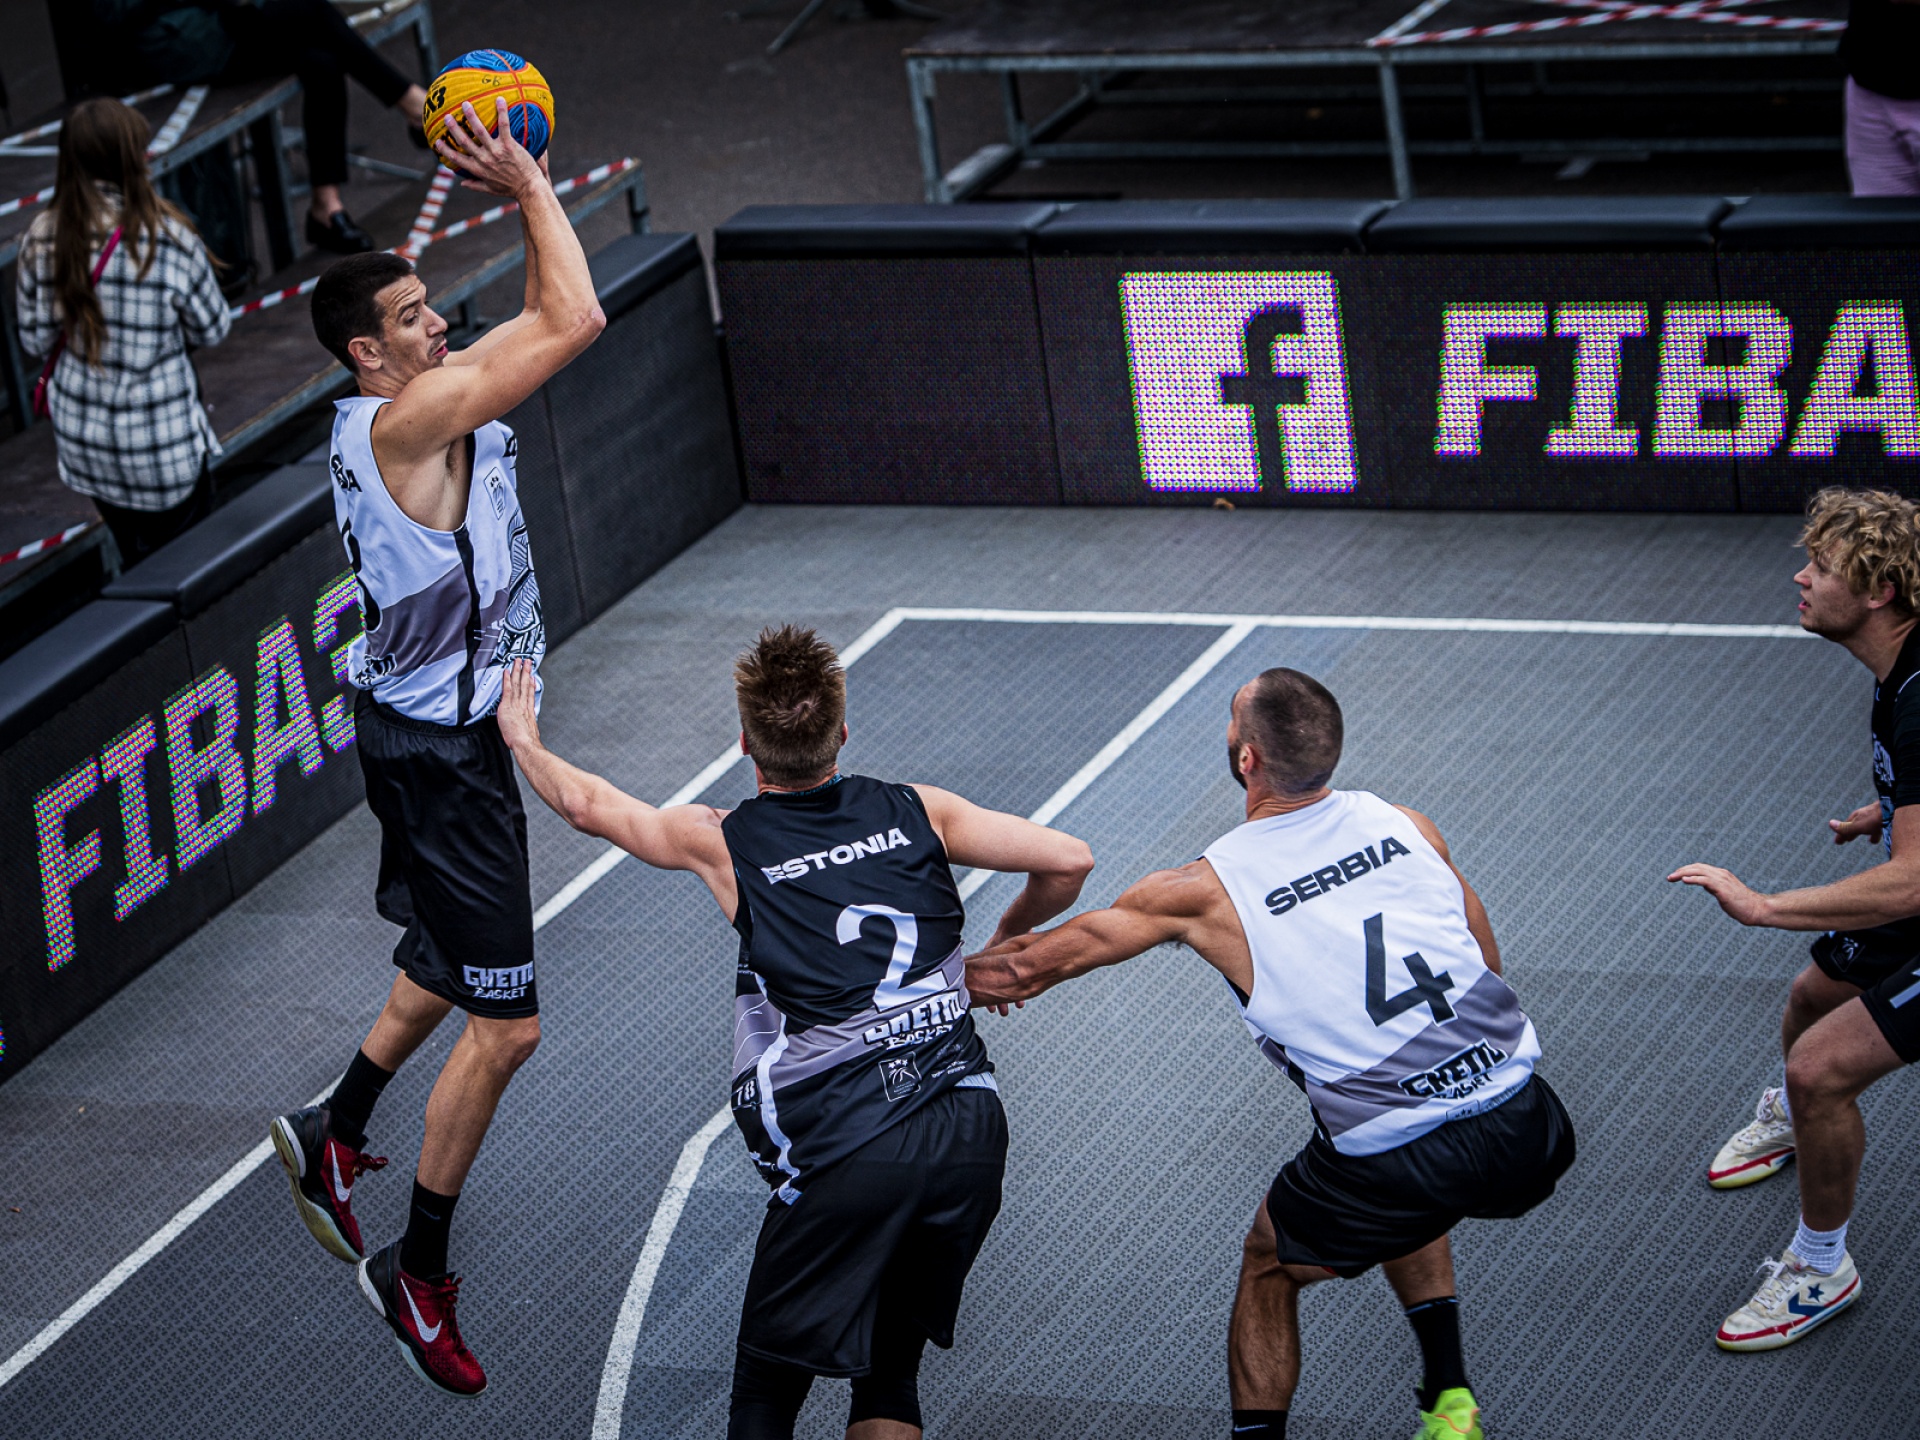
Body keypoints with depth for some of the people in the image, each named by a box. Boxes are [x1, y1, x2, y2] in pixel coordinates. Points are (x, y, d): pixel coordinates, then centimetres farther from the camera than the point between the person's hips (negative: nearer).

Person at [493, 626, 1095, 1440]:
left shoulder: (723, 844, 4)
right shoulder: (916, 813, 8)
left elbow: (587, 805, 18)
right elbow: (1069, 861, 6)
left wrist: (522, 739, 38)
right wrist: (1008, 939, 25)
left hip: (843, 1153, -3)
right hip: (969, 1132, 3)